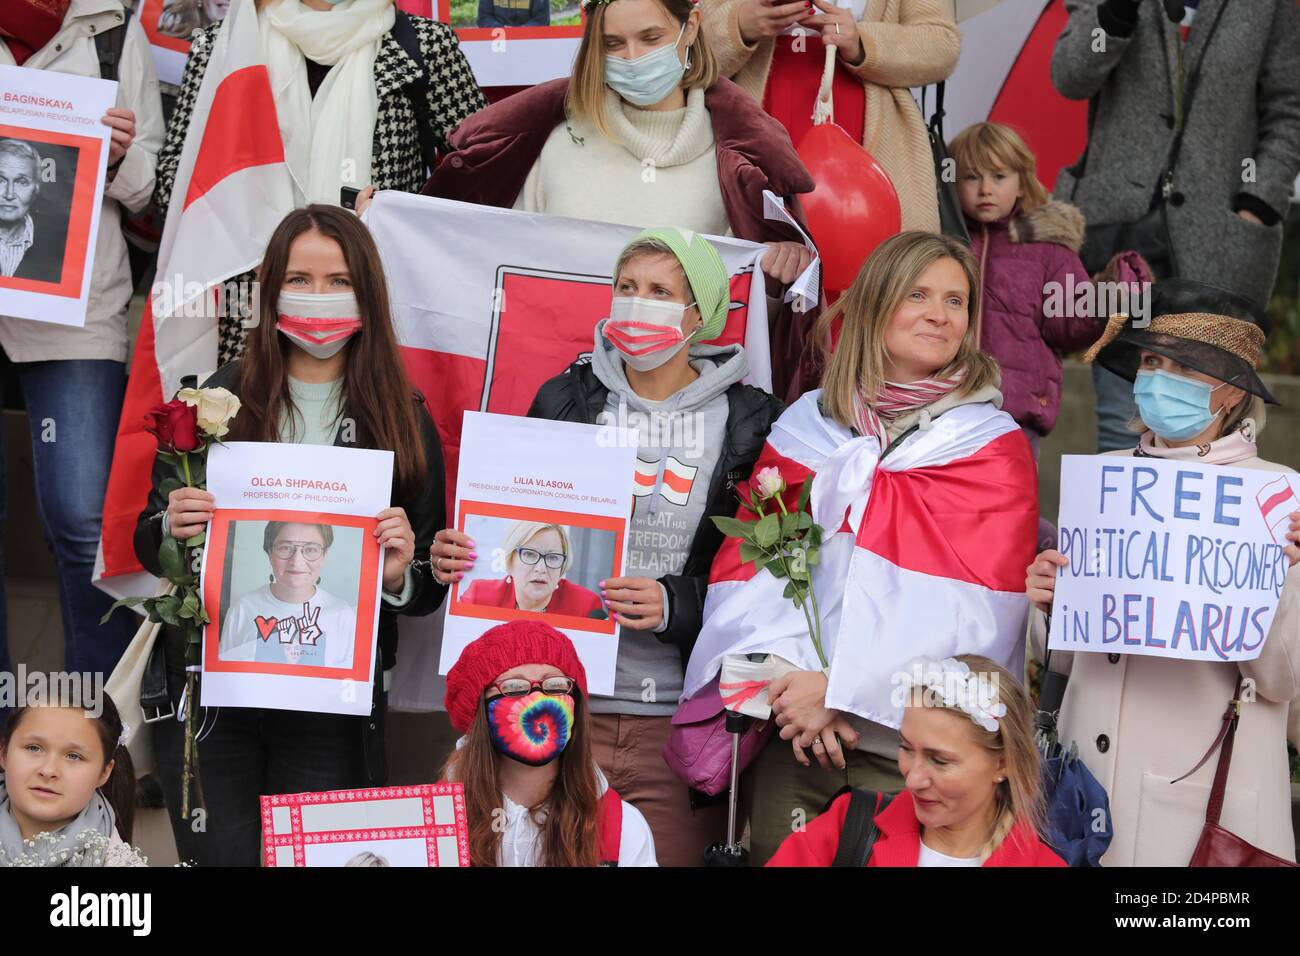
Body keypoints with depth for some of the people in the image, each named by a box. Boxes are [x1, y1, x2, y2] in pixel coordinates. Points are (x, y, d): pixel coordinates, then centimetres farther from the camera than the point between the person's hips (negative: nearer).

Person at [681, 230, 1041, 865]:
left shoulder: (994, 446, 3)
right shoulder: (805, 425, 11)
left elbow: (971, 601, -9)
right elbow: (744, 561, 5)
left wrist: (841, 687, -16)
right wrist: (786, 676, -13)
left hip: (910, 736, -2)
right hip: (789, 733, 2)